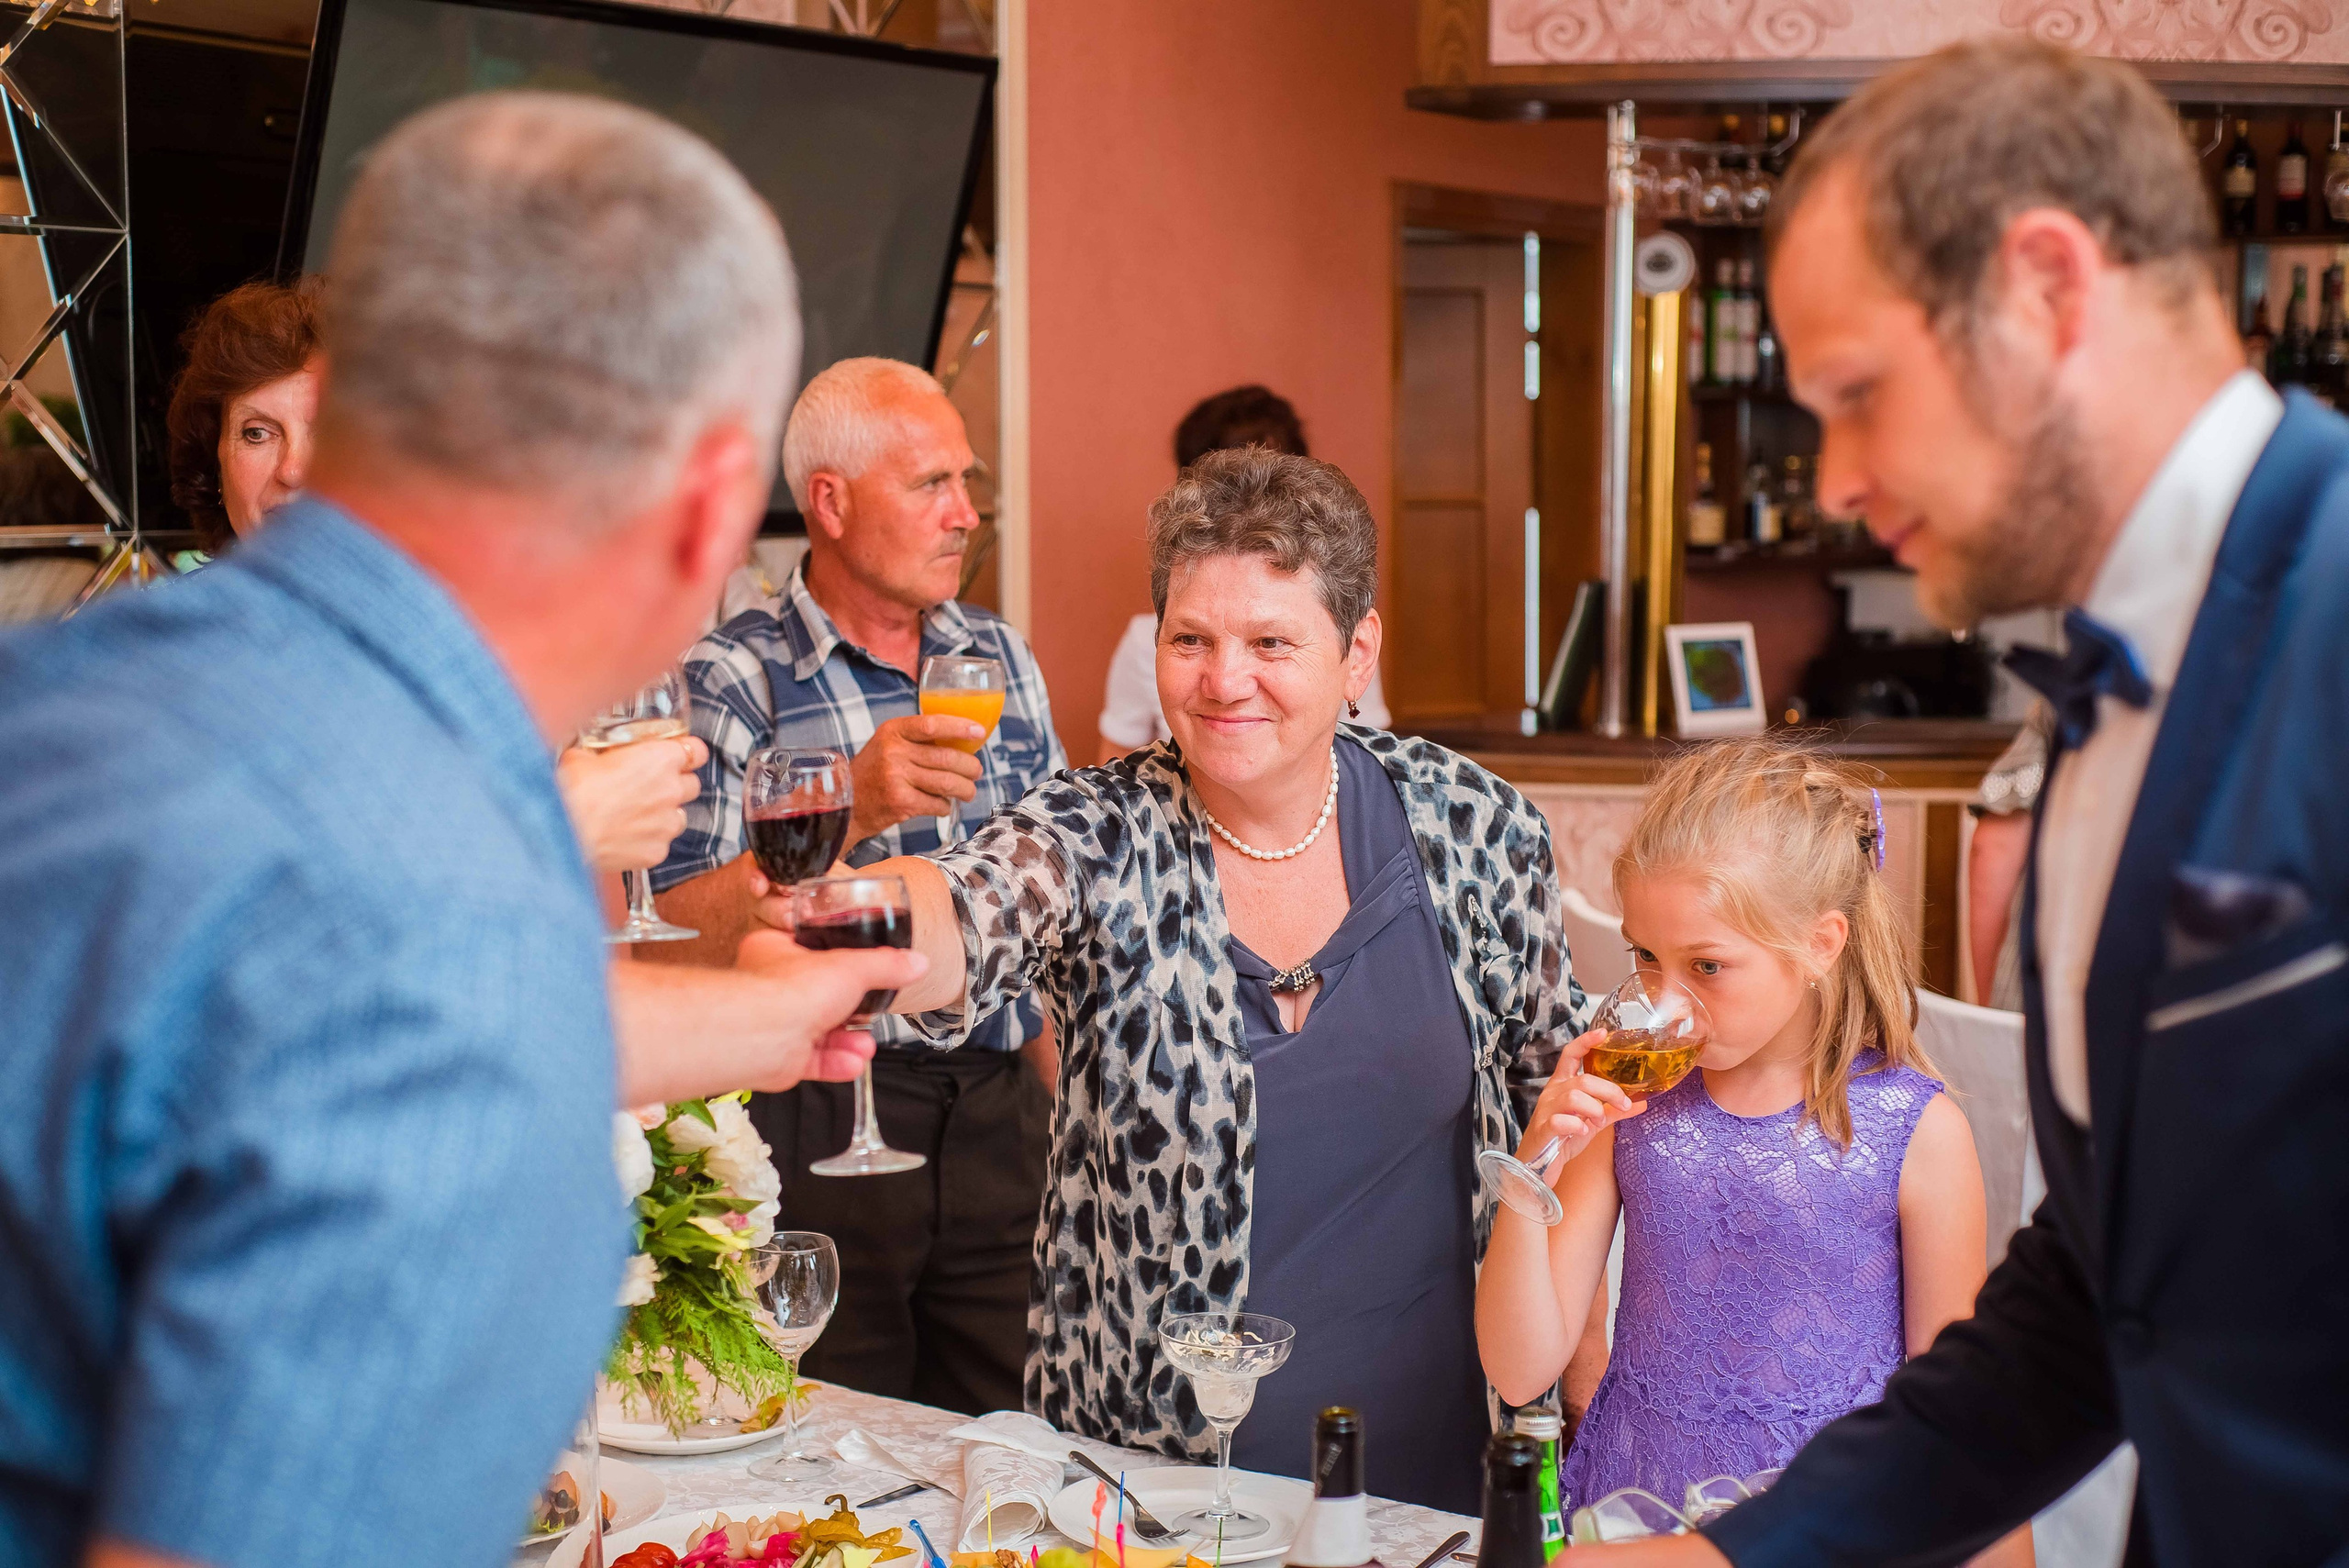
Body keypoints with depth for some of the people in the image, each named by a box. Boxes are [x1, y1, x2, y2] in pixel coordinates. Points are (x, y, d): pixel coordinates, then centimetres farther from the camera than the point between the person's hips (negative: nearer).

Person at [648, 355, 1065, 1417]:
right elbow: (677, 942, -14)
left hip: (999, 1115, 4)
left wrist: (1070, 1115, 15)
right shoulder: (729, 682, -6)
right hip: (822, 1125, -4)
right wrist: (848, 813, -24)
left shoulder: (1000, 659, 11)